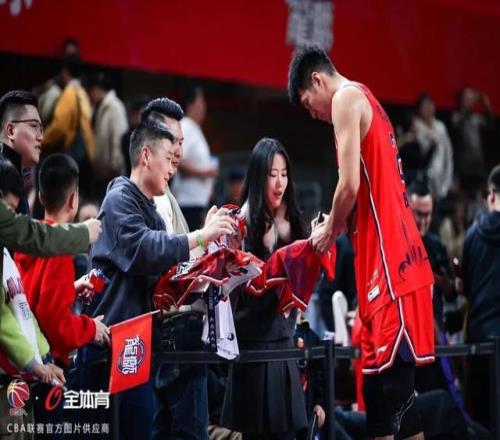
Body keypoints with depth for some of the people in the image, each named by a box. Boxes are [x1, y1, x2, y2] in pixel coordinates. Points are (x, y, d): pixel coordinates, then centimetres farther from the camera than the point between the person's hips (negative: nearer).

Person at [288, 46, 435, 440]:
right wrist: (336, 226, 18)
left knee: (397, 381, -11)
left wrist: (330, 230, 1)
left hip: (389, 262, -9)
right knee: (377, 377, 11)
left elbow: (351, 184, -13)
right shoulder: (366, 102, 23)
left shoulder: (346, 97, -4)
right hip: (392, 259, 9)